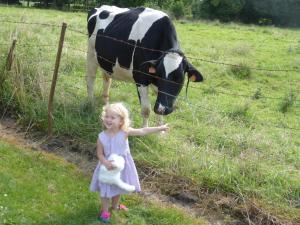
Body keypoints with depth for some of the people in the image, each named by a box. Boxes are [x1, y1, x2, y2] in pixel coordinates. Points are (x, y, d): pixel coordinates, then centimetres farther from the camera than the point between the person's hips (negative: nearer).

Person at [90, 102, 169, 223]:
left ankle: (115, 205, 50)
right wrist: (106, 162, -32)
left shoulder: (125, 132, -21)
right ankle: (104, 211, 34)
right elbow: (100, 154, -13)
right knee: (106, 189, 13)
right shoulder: (102, 137, -21)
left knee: (118, 187, 24)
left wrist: (160, 128, -23)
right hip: (108, 166, -2)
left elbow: (142, 131, -20)